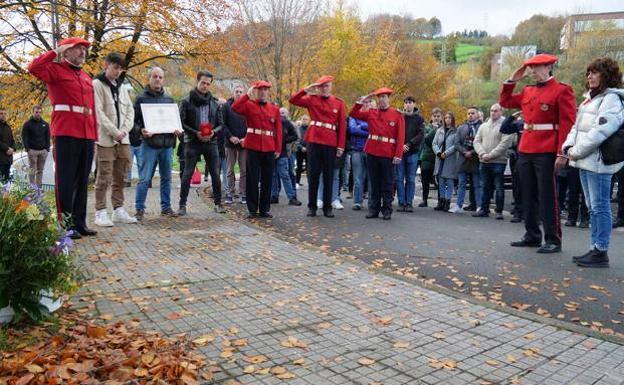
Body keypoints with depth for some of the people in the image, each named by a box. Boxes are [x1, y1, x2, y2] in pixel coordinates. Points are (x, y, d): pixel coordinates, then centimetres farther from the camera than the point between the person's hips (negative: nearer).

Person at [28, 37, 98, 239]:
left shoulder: (87, 78, 21)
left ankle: (80, 223, 16)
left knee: (82, 181, 9)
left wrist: (94, 135, 13)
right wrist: (56, 52, -8)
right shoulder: (56, 70, 2)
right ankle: (65, 225, 3)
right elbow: (34, 68, -19)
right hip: (66, 134, -6)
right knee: (66, 180, -3)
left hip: (87, 135, 7)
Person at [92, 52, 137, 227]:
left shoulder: (121, 86, 16)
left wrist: (125, 130, -3)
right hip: (105, 139, -6)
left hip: (123, 139, 6)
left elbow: (130, 110, 13)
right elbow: (98, 112, -12)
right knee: (104, 177, -5)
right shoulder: (97, 84, -4)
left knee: (120, 177, 9)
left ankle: (118, 210, 17)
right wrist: (115, 132, -15)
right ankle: (100, 213, 1)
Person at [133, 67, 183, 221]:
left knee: (166, 178, 10)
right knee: (145, 178, -6)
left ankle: (166, 207, 20)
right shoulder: (141, 99, 1)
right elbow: (134, 121, 0)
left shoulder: (169, 99, 13)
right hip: (149, 144, -4)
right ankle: (140, 209, 2)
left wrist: (177, 130, -1)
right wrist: (141, 130, -19)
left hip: (167, 144, 4)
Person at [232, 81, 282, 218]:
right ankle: (252, 209, 9)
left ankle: (265, 209, 15)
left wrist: (278, 149, 1)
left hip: (269, 148, 2)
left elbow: (278, 130, 7)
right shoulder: (248, 105, 4)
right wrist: (247, 95, -15)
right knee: (252, 179, 1)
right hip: (253, 147, -2)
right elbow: (235, 108, -16)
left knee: (267, 180, 6)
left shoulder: (275, 109, 10)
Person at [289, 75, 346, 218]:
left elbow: (342, 125, 4)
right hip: (313, 141, 0)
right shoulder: (312, 99, 6)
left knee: (329, 176, 5)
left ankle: (327, 207, 14)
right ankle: (312, 206, 11)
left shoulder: (339, 103, 6)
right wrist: (307, 89, -11)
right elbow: (293, 100, -2)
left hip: (331, 143, 0)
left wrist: (341, 146, -2)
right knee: (313, 174, 3)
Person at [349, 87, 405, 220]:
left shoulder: (397, 115, 0)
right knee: (374, 183, 9)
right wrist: (361, 101, -1)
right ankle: (374, 209, 17)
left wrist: (398, 155, -11)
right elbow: (353, 114, 12)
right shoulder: (371, 113, 9)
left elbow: (401, 137, -4)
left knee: (387, 184, 4)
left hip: (388, 154, -3)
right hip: (372, 152, 3)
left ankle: (387, 210, 12)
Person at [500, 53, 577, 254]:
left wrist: (562, 153, -17)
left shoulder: (562, 90, -5)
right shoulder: (527, 91, 14)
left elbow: (568, 124, -10)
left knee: (547, 196, -3)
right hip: (525, 151, 7)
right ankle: (532, 236, 21)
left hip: (547, 153, -7)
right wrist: (512, 80, 13)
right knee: (528, 195, 11)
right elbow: (505, 102, 26)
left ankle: (553, 240, 6)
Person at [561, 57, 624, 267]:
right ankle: (594, 248, 20)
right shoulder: (590, 98, 20)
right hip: (585, 160, 9)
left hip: (598, 161, -9)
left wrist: (577, 151, -14)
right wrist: (568, 146, 4)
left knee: (600, 206, -5)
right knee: (593, 207, 13)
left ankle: (601, 252, 0)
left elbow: (600, 131, -17)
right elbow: (577, 126, 19)